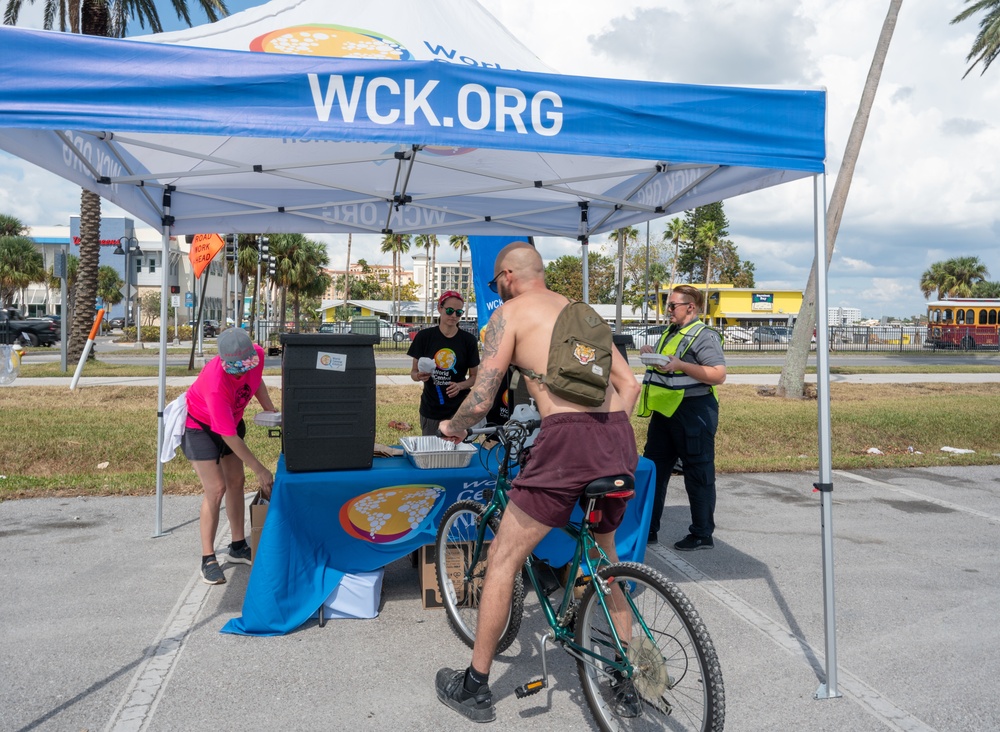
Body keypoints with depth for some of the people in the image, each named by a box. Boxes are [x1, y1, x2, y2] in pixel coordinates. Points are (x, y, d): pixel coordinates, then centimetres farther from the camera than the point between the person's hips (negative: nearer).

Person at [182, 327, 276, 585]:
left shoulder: (257, 354, -24)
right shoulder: (216, 383, -40)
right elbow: (230, 438, -34)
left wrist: (272, 412, -8)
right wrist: (260, 470, -30)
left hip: (231, 419, 7)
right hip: (199, 425, -7)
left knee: (236, 482, 9)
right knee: (216, 489, -13)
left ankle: (238, 547, 22)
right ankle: (208, 559, -1)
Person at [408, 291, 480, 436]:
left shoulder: (468, 340, -2)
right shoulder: (424, 336, -2)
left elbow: (474, 376, 5)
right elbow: (413, 372, 4)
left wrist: (460, 386, -15)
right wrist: (419, 376, -18)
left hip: (459, 409, 0)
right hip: (430, 410, 0)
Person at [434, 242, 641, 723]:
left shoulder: (510, 312, 7)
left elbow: (481, 400, 1)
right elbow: (629, 384, 20)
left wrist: (450, 427, 21)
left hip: (567, 437, -7)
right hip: (620, 439, 7)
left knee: (503, 559, 9)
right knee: (605, 552, 29)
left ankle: (475, 686, 21)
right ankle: (626, 676, 38)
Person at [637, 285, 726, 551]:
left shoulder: (704, 336, -10)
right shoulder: (670, 333, 17)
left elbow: (719, 375, -21)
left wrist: (680, 365, -27)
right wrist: (652, 356, 8)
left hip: (693, 413, -9)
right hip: (664, 412, 10)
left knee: (698, 476, 1)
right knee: (652, 470, 12)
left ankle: (703, 535, 13)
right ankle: (648, 529, 22)